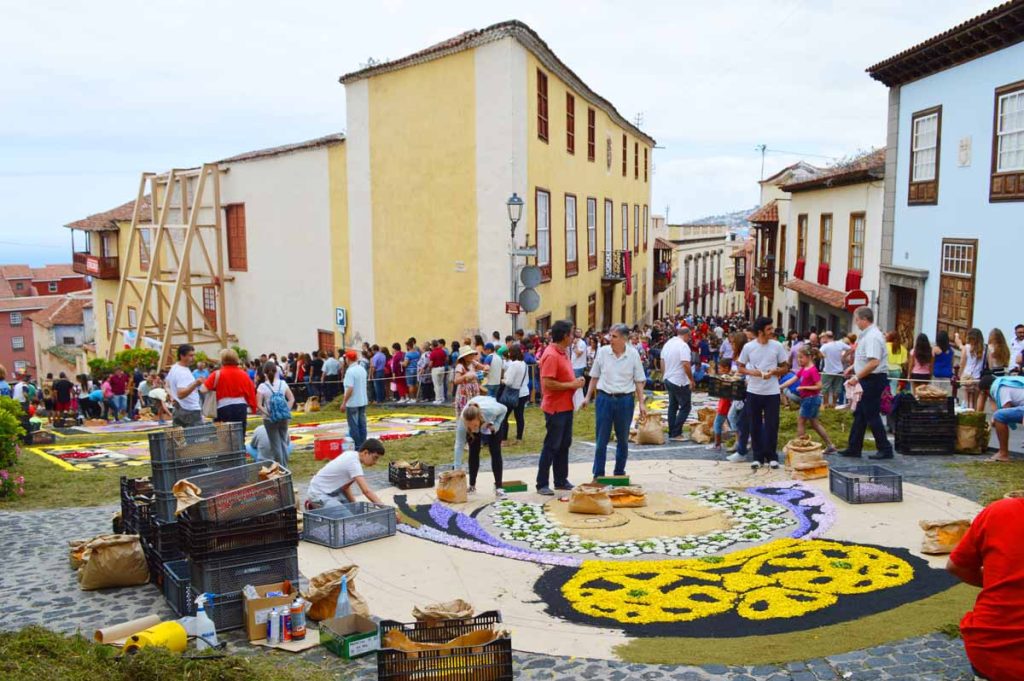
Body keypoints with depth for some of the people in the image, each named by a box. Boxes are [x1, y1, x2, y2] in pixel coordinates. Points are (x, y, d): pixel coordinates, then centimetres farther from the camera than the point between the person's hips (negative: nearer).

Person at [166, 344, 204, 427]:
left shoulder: (174, 368, 11)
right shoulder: (183, 373, -21)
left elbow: (168, 386, 26)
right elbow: (181, 394, -34)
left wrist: (172, 397, 21)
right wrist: (195, 384, -44)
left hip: (178, 410, 10)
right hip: (191, 411, -10)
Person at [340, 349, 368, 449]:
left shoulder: (350, 371, -18)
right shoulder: (362, 369, 7)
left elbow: (350, 389, -23)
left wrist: (343, 402, -16)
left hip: (353, 403, -8)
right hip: (363, 401, 8)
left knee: (354, 426, 0)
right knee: (362, 424, 11)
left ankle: (357, 446, 2)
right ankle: (363, 445, 15)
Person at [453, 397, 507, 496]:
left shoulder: (490, 410, -45)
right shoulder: (462, 422, -41)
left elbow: (504, 409, -21)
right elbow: (459, 445, -34)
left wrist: (495, 426, -29)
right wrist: (457, 469, -35)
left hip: (493, 420, -1)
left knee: (495, 452, -9)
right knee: (474, 452, -2)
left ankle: (498, 487, -6)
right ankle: (472, 485, 13)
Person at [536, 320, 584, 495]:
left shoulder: (563, 353, 10)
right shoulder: (551, 355, -19)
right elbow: (547, 383, -25)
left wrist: (576, 381, 4)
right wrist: (571, 385, -19)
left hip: (566, 407, 10)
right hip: (555, 408, -9)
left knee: (564, 444, 15)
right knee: (551, 446, -2)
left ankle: (561, 480, 26)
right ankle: (542, 484, 6)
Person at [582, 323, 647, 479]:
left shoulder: (633, 354, -4)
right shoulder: (602, 352, -3)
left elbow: (639, 381, 1)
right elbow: (594, 377, 7)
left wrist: (641, 403, -4)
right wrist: (588, 397, 5)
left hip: (625, 400, 0)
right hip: (604, 398, 0)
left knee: (623, 439, 11)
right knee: (601, 439, 1)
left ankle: (619, 472, 25)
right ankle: (598, 474, 10)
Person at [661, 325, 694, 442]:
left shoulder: (668, 343, 10)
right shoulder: (683, 345, -17)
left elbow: (662, 362, 15)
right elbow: (686, 365, -23)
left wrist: (664, 376, 23)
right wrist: (692, 380, -14)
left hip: (668, 379, 9)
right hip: (680, 382, -9)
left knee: (672, 406, 15)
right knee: (685, 407, -1)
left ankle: (671, 433, 16)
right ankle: (676, 433, -4)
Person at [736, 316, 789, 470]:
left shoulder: (777, 346, -2)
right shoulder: (748, 347, -3)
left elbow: (785, 368, 5)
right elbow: (740, 368, 6)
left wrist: (773, 372, -14)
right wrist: (752, 372, -13)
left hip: (772, 392, 0)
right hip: (753, 392, 0)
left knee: (772, 425, 3)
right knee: (755, 426, 7)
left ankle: (771, 457, 16)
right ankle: (758, 457, 17)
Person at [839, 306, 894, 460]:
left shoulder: (872, 337, -19)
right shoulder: (867, 335, 13)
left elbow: (874, 362, -28)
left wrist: (857, 377, -23)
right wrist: (853, 368, 18)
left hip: (873, 379, -10)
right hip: (869, 380, 10)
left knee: (872, 415, -3)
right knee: (860, 414, 13)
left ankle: (885, 449, 5)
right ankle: (854, 448, 19)